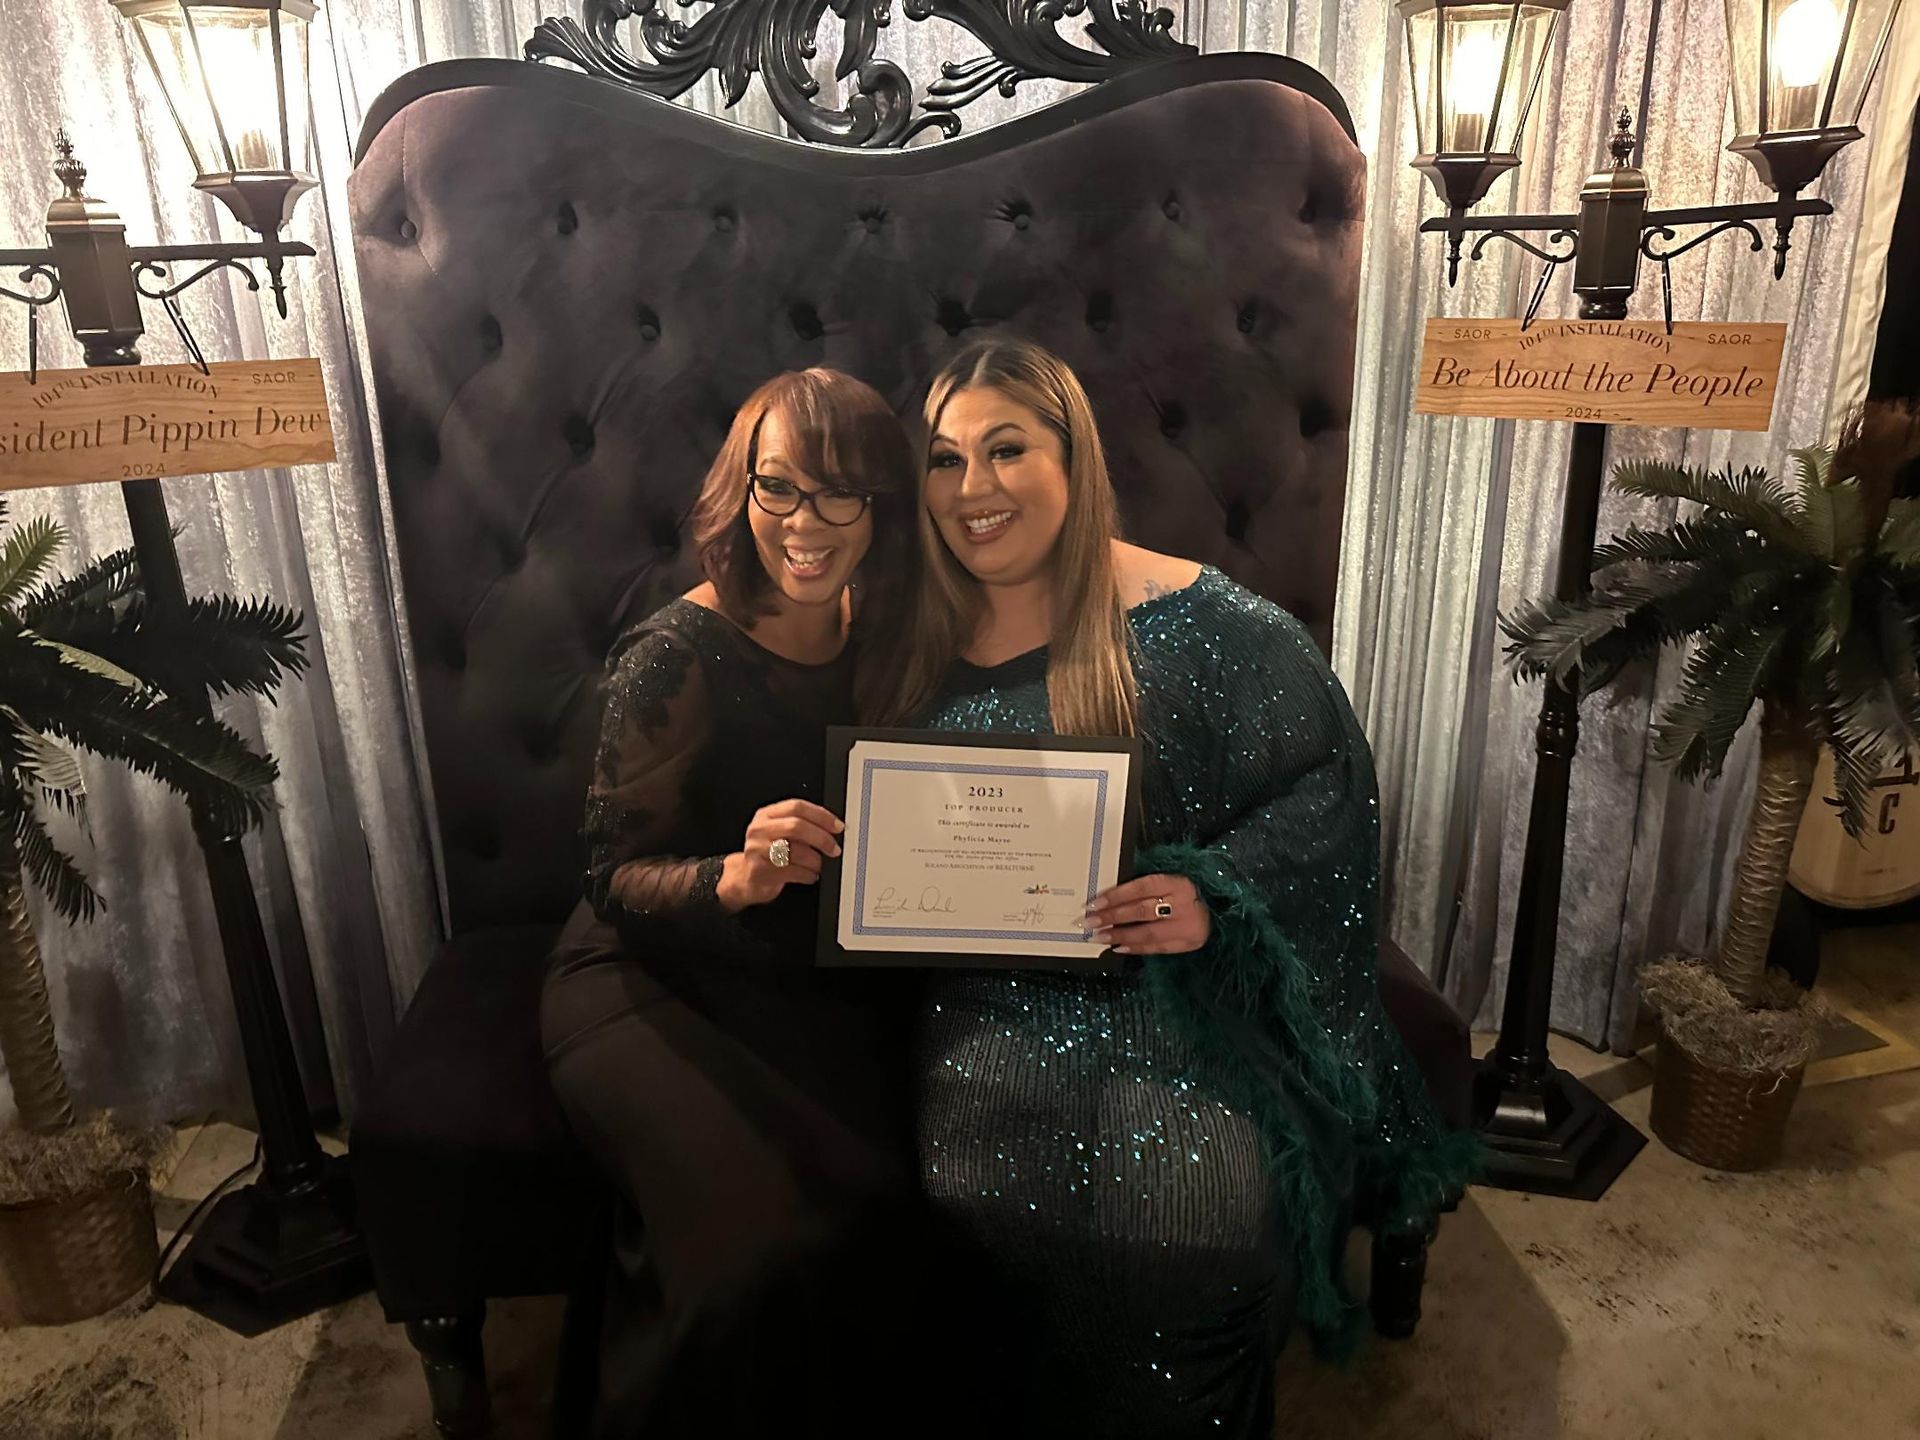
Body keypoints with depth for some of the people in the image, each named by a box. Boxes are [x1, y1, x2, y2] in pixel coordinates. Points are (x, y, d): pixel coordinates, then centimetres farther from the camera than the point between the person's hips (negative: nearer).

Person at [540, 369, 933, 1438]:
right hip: (656, 981, -4)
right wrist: (737, 877, -30)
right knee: (769, 1238, -25)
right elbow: (617, 877, -11)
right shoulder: (678, 658, -12)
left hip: (822, 987, 4)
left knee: (874, 1204, -19)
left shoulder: (887, 644, 3)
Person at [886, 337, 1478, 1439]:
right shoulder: (921, 644, 8)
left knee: (1206, 1210, -26)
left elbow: (1326, 781, -3)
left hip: (1177, 988, -2)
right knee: (977, 1188, -25)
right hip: (992, 1005, 3)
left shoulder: (1189, 622, -4)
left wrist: (1213, 895, -18)